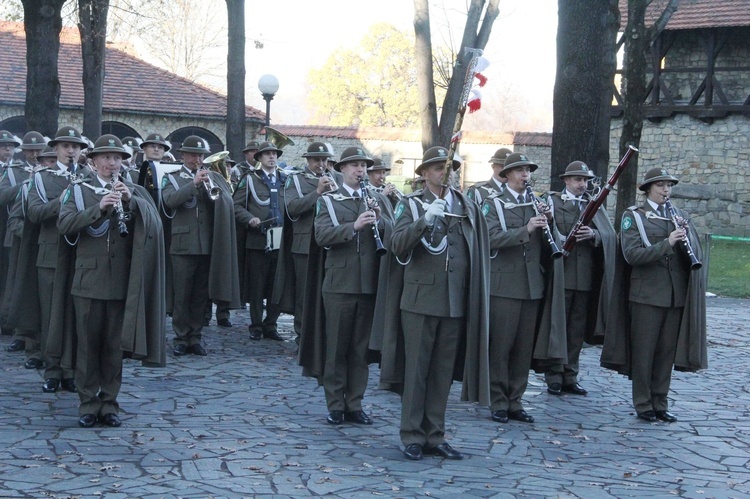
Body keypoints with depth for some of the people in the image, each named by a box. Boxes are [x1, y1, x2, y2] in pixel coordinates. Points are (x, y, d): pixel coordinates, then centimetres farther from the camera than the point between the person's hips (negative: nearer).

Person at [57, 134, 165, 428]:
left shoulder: (134, 192, 11)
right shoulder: (78, 191, 7)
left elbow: (155, 221, -5)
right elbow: (64, 225, -9)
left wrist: (130, 200, -20)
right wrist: (99, 208, -20)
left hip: (123, 281, 1)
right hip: (89, 279, -1)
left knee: (114, 345, 5)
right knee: (89, 343, 2)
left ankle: (109, 403, 12)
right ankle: (88, 404, 9)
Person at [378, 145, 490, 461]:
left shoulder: (467, 208, 10)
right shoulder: (411, 205, 0)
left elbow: (478, 254, 17)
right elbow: (398, 245, -16)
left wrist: (474, 299, 13)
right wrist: (425, 220, -31)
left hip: (456, 303, 3)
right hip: (420, 301, -3)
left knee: (443, 372, 9)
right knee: (416, 369, 1)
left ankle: (435, 436, 17)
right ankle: (412, 437, 9)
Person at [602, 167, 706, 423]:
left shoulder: (679, 216, 12)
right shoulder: (634, 216, -1)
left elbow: (696, 254, 7)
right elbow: (632, 255, -14)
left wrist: (685, 233, -11)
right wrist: (667, 243, -23)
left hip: (676, 294, 4)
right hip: (646, 294, -4)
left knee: (667, 353, 8)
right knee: (643, 352, 2)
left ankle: (660, 403, 18)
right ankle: (643, 405, 12)